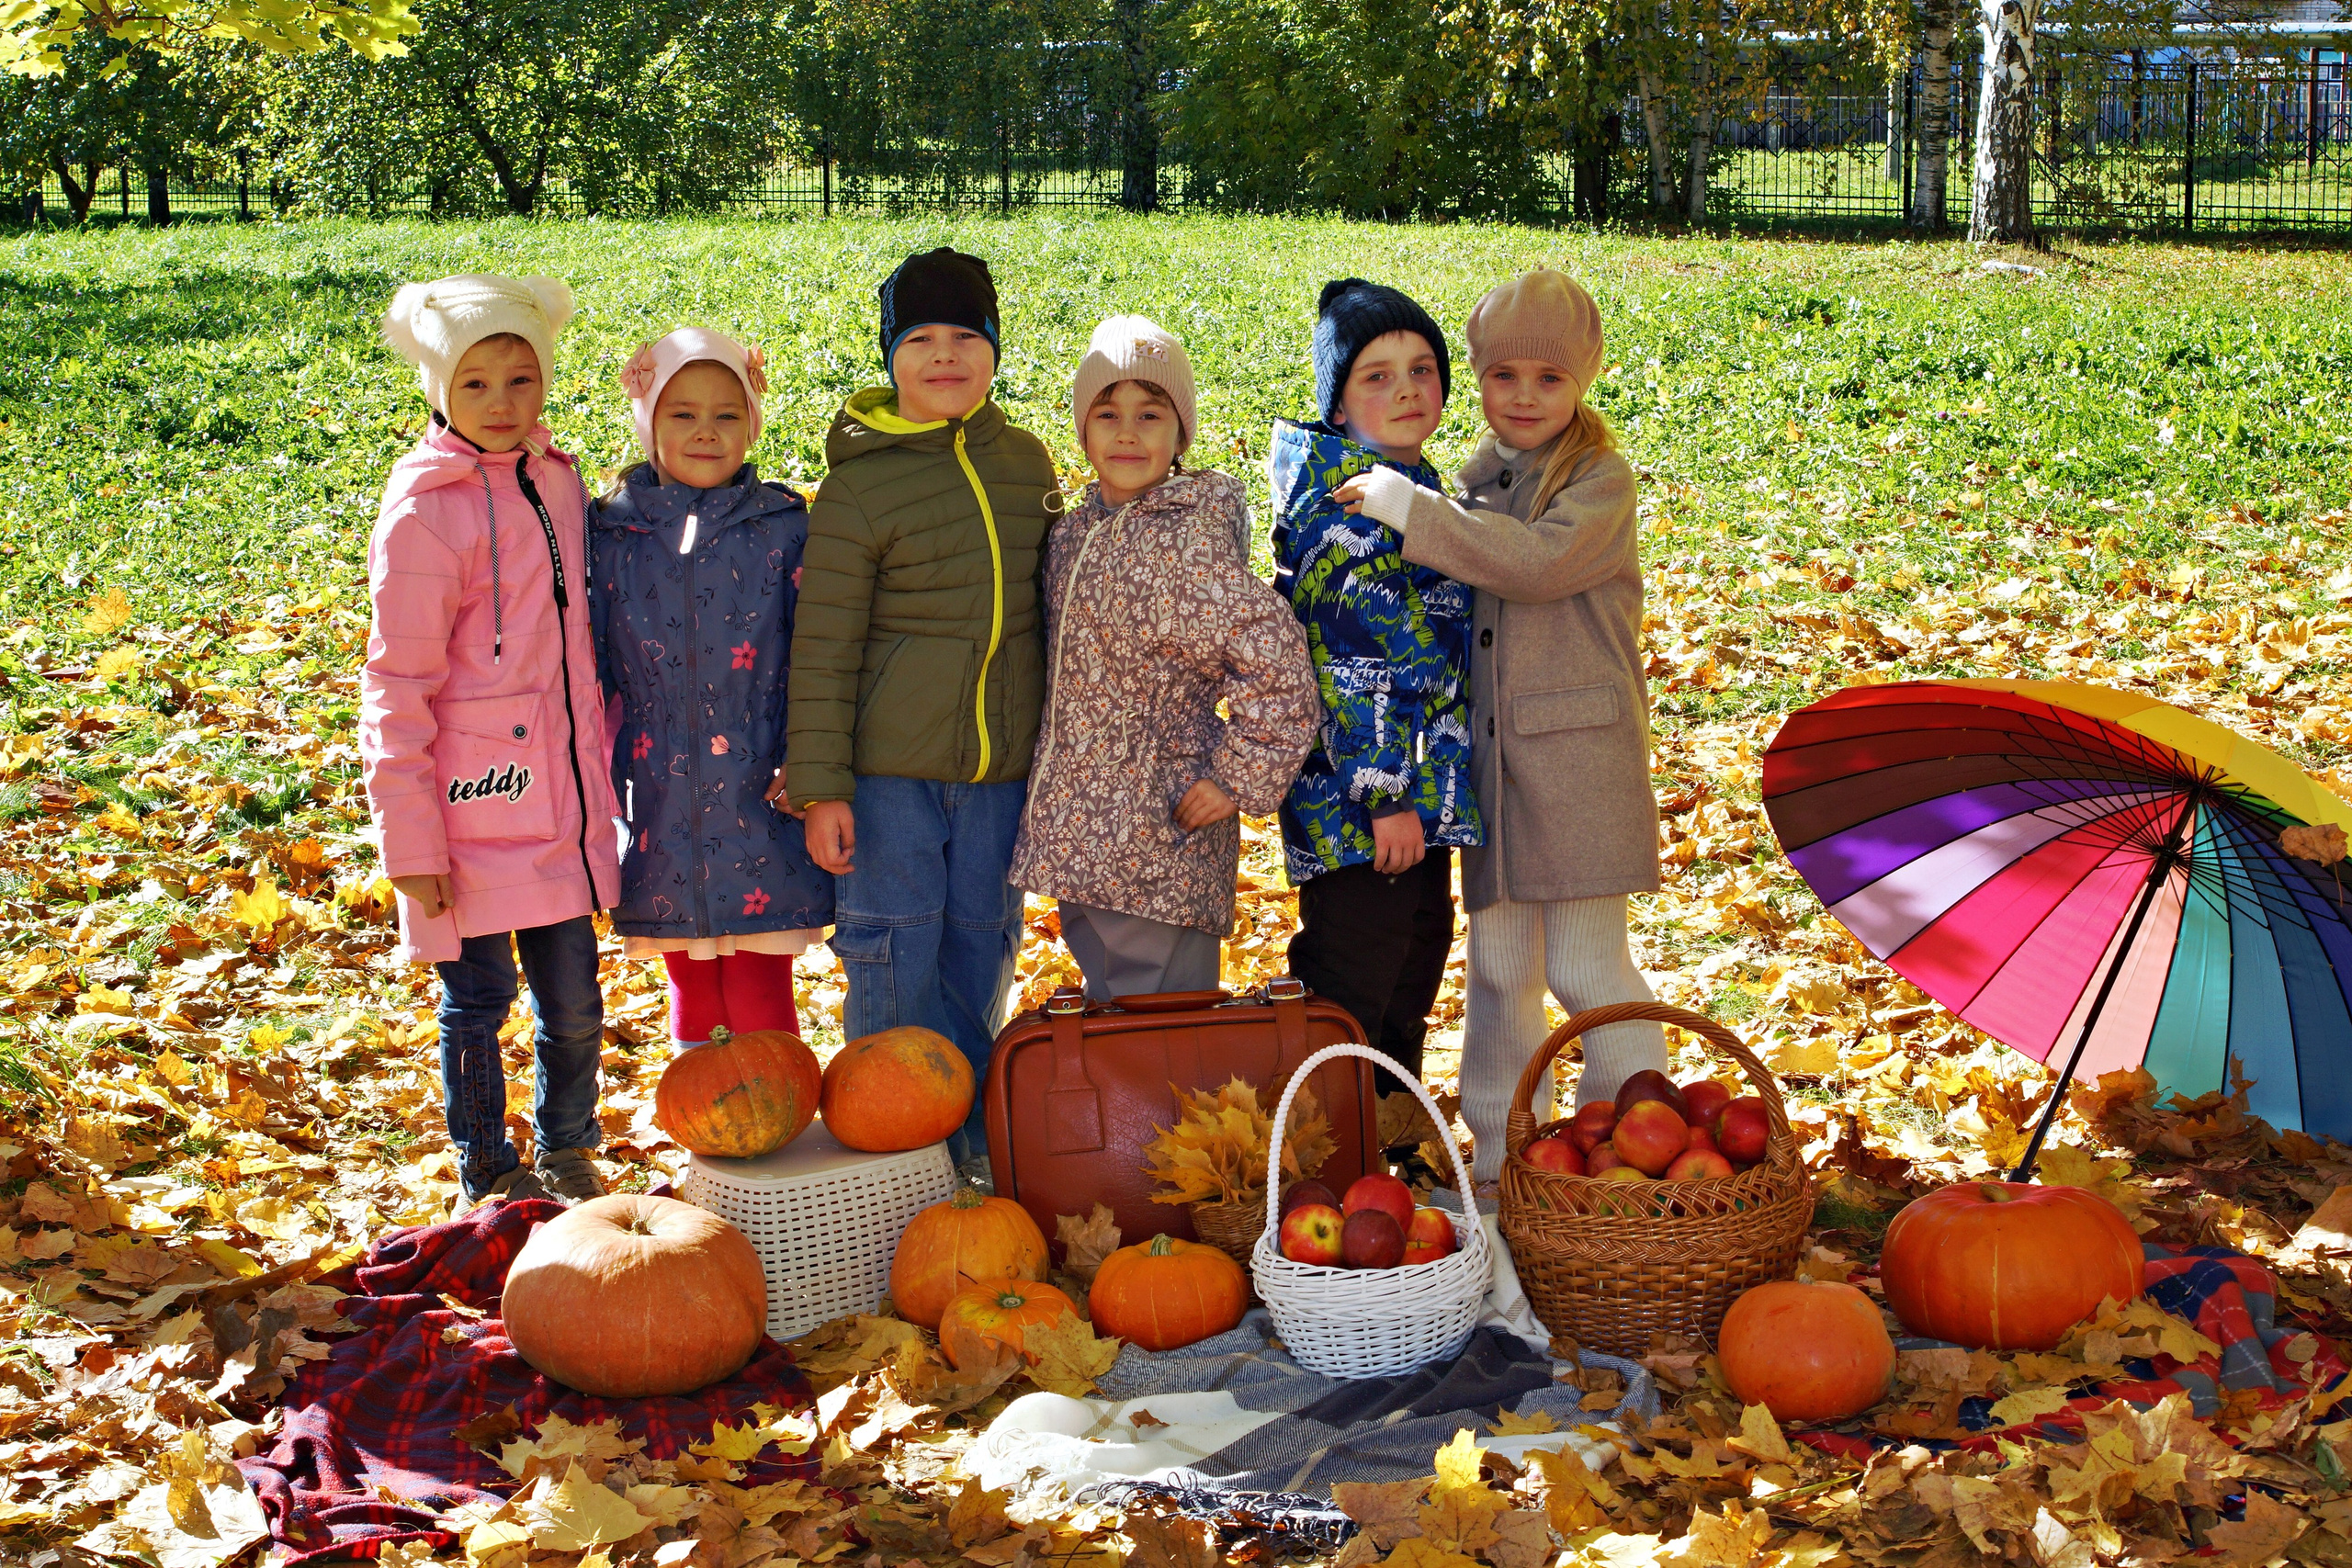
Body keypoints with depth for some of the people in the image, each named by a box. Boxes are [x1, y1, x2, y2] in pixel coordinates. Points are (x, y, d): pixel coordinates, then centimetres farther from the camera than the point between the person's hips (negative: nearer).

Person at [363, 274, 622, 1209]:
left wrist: (599, 770, 18)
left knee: (574, 1000, 12)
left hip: (561, 804, 6)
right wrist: (410, 841, -12)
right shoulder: (425, 509, -11)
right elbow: (396, 686, -10)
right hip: (472, 810, -5)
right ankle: (490, 1180, 24)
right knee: (478, 1000, 6)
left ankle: (565, 1157, 32)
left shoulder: (557, 479, 8)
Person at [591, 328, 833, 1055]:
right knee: (693, 993, 13)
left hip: (760, 803, -2)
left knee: (759, 996, -1)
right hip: (661, 807, 2)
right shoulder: (612, 532, 3)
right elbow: (590, 666, 9)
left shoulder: (783, 528, -1)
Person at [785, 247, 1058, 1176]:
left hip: (1001, 766, 4)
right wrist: (820, 786, -11)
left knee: (980, 947, 13)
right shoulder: (857, 486, -8)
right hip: (888, 767, -4)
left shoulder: (1025, 462, 7)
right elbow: (821, 651, -8)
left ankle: (970, 1135, 28)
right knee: (894, 957, 1)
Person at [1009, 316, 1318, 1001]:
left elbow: (1281, 670, -21)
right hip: (1079, 840, 8)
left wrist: (1236, 783, -16)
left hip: (1161, 844, -8)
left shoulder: (1184, 546, -16)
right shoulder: (1075, 533, 9)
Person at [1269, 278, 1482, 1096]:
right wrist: (1383, 793, -24)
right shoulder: (1342, 500, -16)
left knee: (1417, 959, 20)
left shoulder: (1413, 483, 14)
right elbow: (1352, 655, -21)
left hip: (1418, 786, 10)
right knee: (1348, 989, -3)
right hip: (1358, 787, -10)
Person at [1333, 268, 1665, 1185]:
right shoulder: (1475, 482, 13)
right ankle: (1498, 1156, 21)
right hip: (1490, 759, 5)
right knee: (1498, 964, 10)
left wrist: (1412, 512, -23)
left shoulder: (1601, 481, -6)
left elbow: (1539, 561, -25)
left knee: (1587, 966, -3)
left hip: (1579, 758, -5)